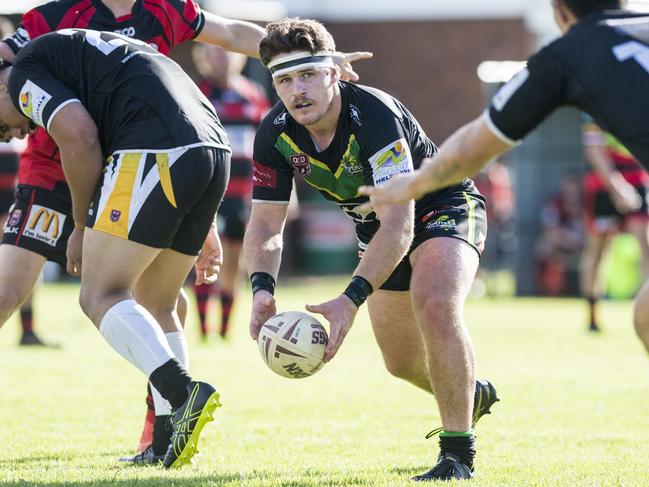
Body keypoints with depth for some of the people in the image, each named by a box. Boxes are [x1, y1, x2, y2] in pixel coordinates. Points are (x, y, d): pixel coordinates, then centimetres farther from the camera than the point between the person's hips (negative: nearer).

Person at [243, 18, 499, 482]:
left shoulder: (375, 115, -36)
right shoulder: (275, 134, -17)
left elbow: (398, 223, -41)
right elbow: (266, 223, -11)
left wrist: (351, 300, -50)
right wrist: (263, 288, -32)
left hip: (443, 207, -7)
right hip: (380, 229, 7)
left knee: (434, 304, -35)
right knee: (402, 363, 15)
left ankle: (458, 453, -24)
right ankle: (472, 395, 50)